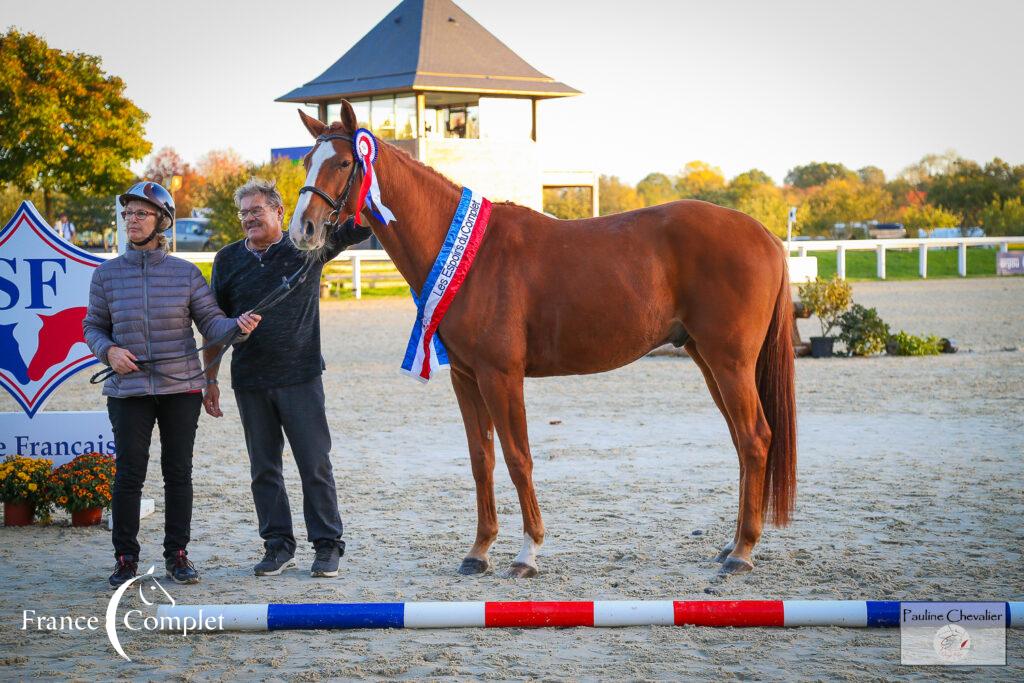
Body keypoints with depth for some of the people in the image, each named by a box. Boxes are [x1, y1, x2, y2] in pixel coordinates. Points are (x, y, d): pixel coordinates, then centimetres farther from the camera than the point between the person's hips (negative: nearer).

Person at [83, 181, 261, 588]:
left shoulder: (186, 273, 2)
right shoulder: (107, 275, 4)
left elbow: (211, 323, 0)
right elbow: (93, 326, 12)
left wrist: (238, 325, -21)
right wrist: (108, 351, -9)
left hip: (182, 388, 0)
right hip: (128, 390, 0)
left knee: (178, 472, 5)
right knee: (129, 474, -2)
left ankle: (177, 555, 16)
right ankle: (126, 559, 9)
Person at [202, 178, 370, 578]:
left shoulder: (307, 247, 0)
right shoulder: (228, 260, 6)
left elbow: (358, 229, -4)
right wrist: (210, 380, 8)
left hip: (300, 377, -3)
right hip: (249, 381, 3)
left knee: (315, 465, 1)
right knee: (263, 469, 9)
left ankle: (327, 545, 10)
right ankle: (278, 545, 18)